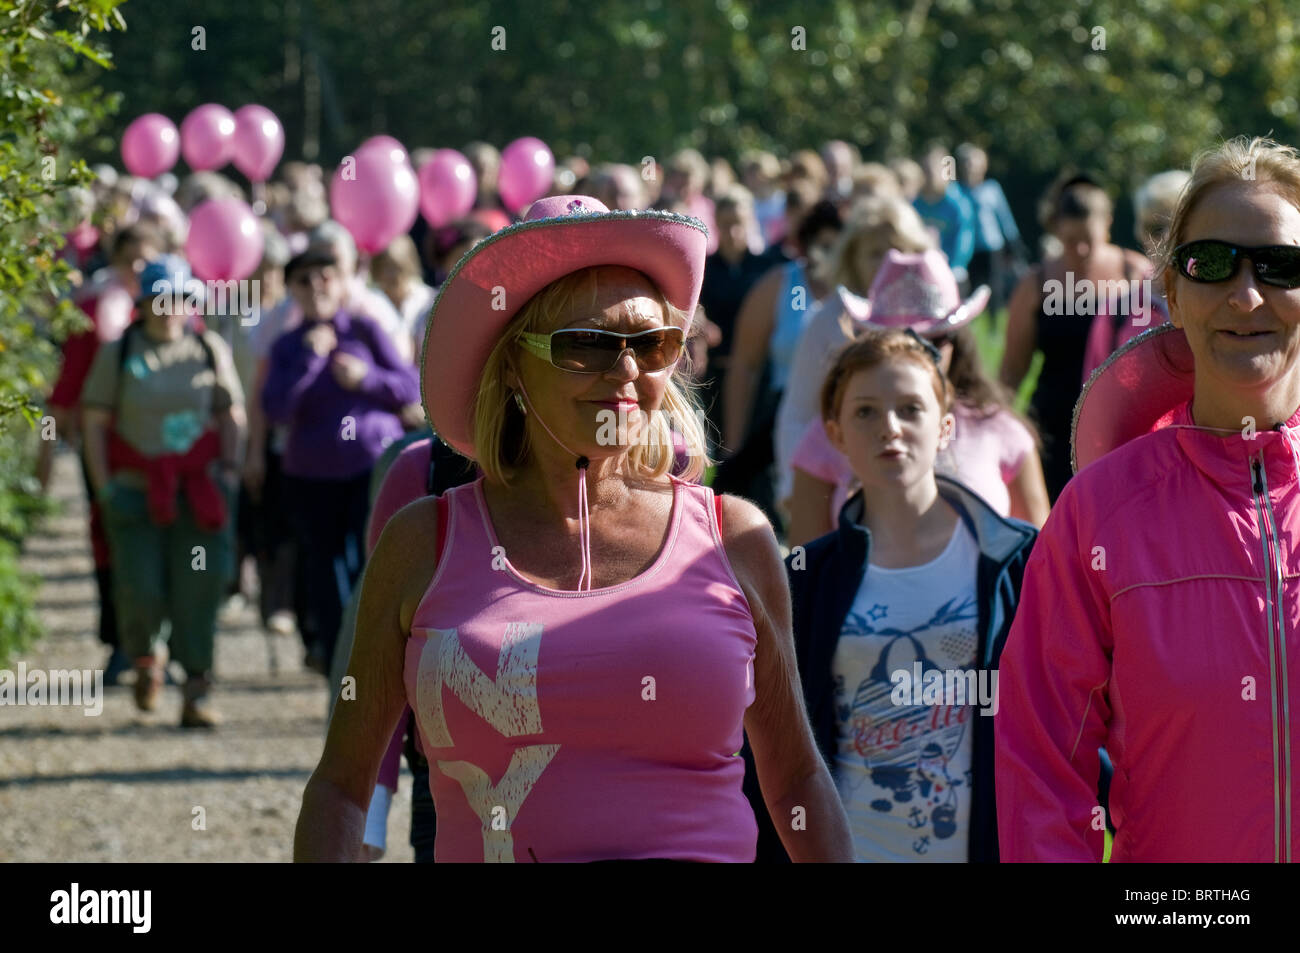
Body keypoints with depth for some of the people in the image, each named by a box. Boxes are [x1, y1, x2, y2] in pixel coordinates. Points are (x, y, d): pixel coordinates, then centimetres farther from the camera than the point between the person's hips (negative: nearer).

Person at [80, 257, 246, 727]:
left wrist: (229, 469, 2)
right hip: (136, 490, -1)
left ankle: (197, 692, 3)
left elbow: (231, 414, 13)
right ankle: (145, 656, 26)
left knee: (198, 590, -5)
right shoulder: (118, 352, 3)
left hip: (199, 490, 1)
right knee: (140, 587, -7)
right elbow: (94, 422, 4)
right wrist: (104, 485, -3)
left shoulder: (210, 349, 7)